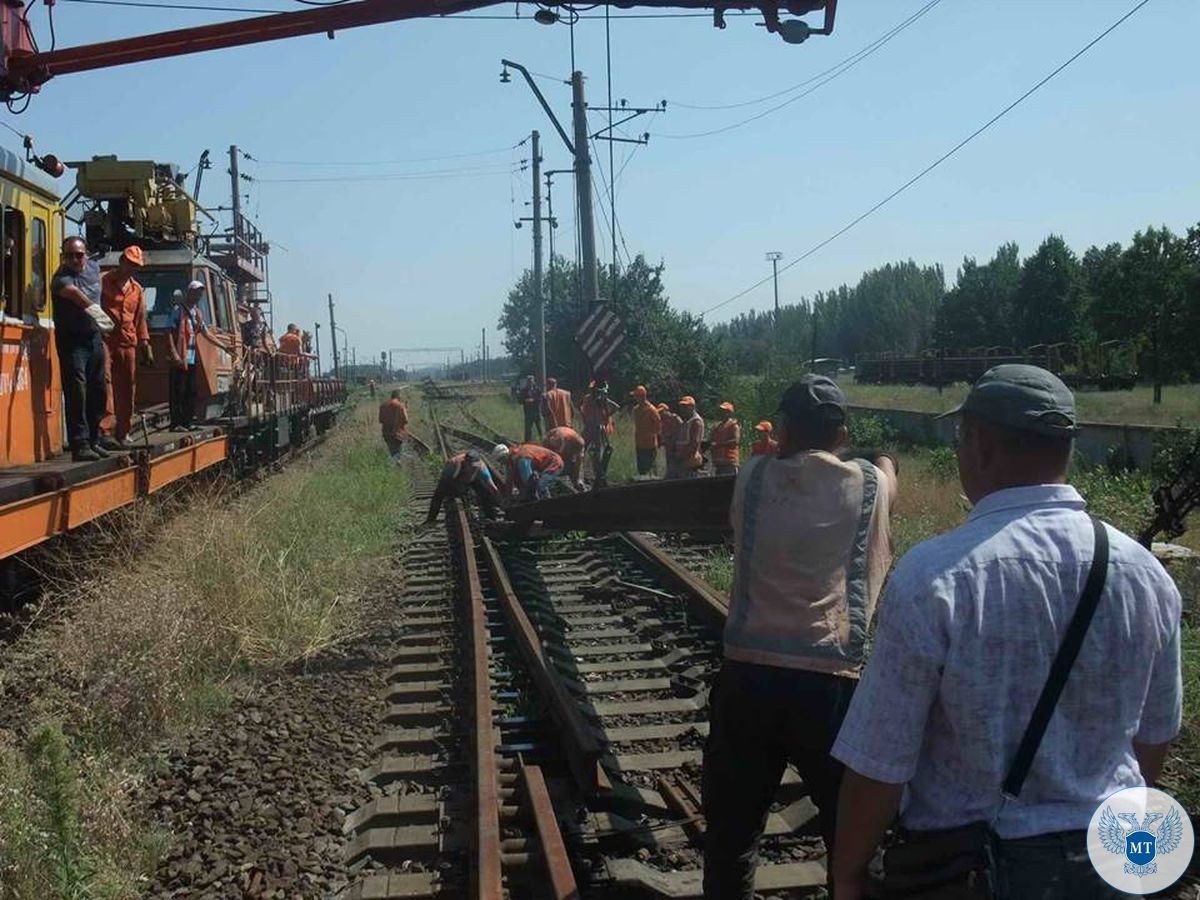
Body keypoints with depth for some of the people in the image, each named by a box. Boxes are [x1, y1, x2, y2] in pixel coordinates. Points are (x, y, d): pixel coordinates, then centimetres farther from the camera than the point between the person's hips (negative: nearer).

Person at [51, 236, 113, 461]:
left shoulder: (93, 267, 6)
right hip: (71, 341, -7)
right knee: (76, 391, -15)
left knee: (98, 392, 12)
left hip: (94, 337, 7)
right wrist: (93, 308, -56)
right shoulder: (62, 277, -18)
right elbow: (73, 292, -41)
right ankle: (79, 444, -15)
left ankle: (93, 440, 24)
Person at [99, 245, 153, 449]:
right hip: (105, 340, -5)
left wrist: (145, 346, 16)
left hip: (128, 344, 5)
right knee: (105, 383, -14)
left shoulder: (137, 290, 19)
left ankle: (123, 432, 11)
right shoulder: (103, 281, 3)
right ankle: (105, 430, -19)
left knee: (127, 389, 4)